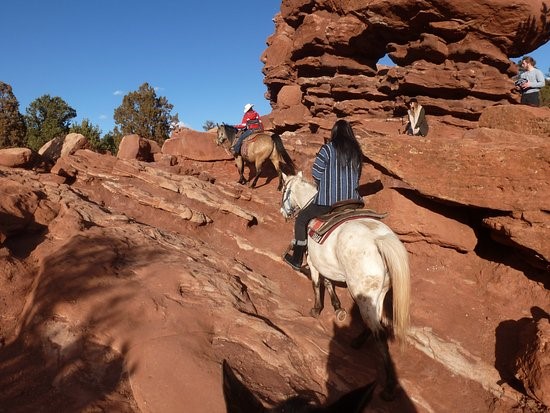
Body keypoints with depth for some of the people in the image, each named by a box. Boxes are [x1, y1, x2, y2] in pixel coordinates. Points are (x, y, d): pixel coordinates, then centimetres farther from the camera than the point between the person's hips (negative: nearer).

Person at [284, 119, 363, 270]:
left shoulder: (328, 148, -10)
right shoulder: (356, 151, 7)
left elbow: (316, 173, -8)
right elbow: (357, 175, 12)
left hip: (327, 201, -5)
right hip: (351, 200, 5)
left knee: (301, 219, 16)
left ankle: (297, 259, 21)